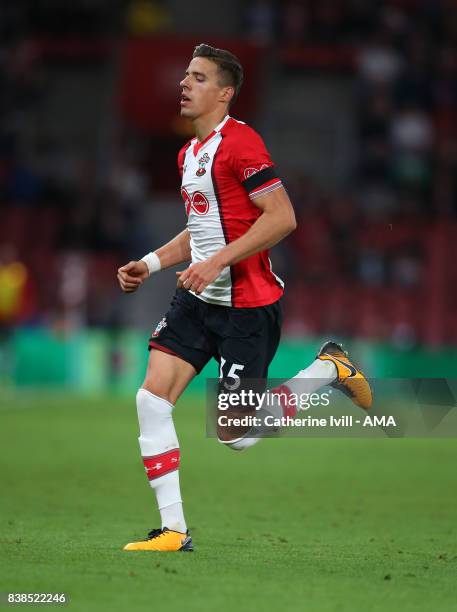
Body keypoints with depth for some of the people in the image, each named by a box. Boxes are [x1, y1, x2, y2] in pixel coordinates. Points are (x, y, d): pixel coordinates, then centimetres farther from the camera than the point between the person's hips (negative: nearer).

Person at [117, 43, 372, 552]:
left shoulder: (239, 143, -15)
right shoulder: (189, 153, 15)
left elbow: (282, 217, -21)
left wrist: (218, 261, -25)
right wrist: (150, 264, 14)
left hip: (247, 307, -8)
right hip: (198, 301, 8)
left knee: (235, 434, -4)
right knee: (152, 399, -7)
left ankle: (329, 368, 16)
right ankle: (173, 530, -2)